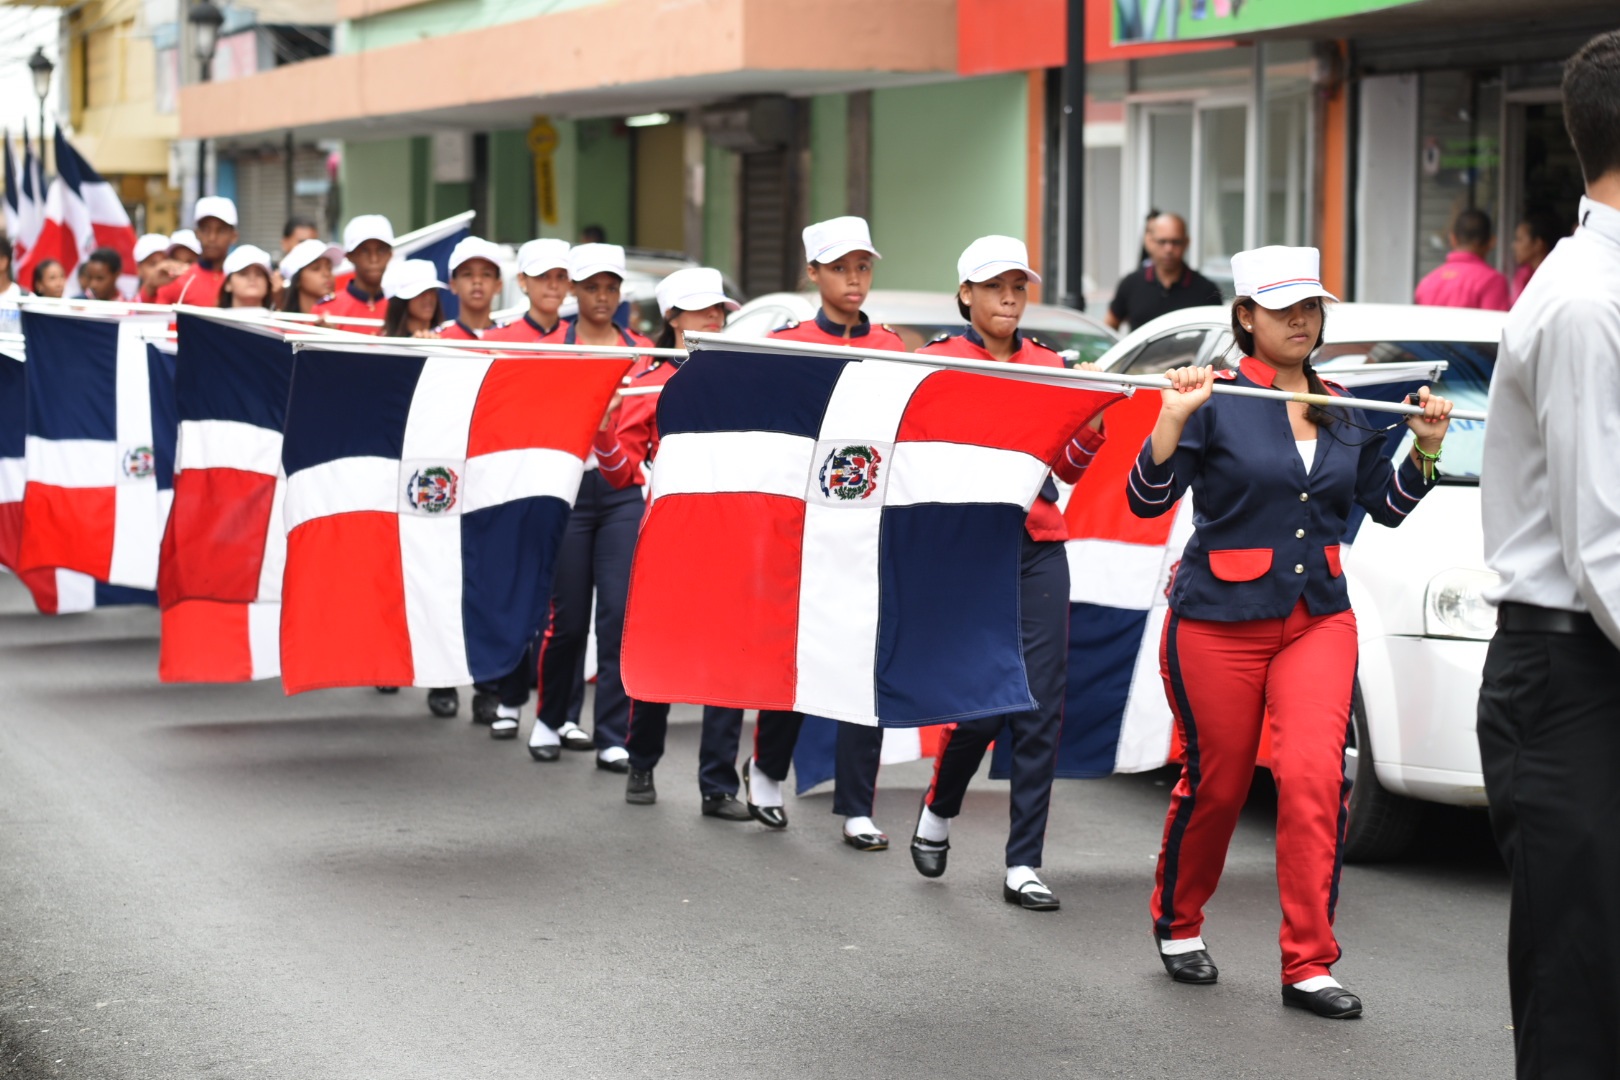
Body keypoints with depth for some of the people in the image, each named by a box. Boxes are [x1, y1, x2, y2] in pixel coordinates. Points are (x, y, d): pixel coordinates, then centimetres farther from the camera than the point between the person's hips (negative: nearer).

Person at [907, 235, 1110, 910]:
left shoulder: (1048, 366, 12)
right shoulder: (936, 362, 2)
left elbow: (1068, 465, 11)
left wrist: (1094, 422, -6)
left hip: (1038, 545, 4)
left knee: (1042, 707, -3)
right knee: (984, 699, -8)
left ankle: (1023, 865, 4)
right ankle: (938, 812, 24)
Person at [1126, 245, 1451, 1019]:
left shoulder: (1345, 412, 10)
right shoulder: (1219, 399, -7)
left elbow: (1387, 506, 17)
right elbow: (1147, 499, -12)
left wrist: (1425, 446, 2)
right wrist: (1173, 420, -26)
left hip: (1318, 620, 4)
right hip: (1220, 622, -3)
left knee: (1314, 778, -12)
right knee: (1216, 783, 6)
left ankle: (1308, 965, -8)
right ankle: (1177, 922, 33)